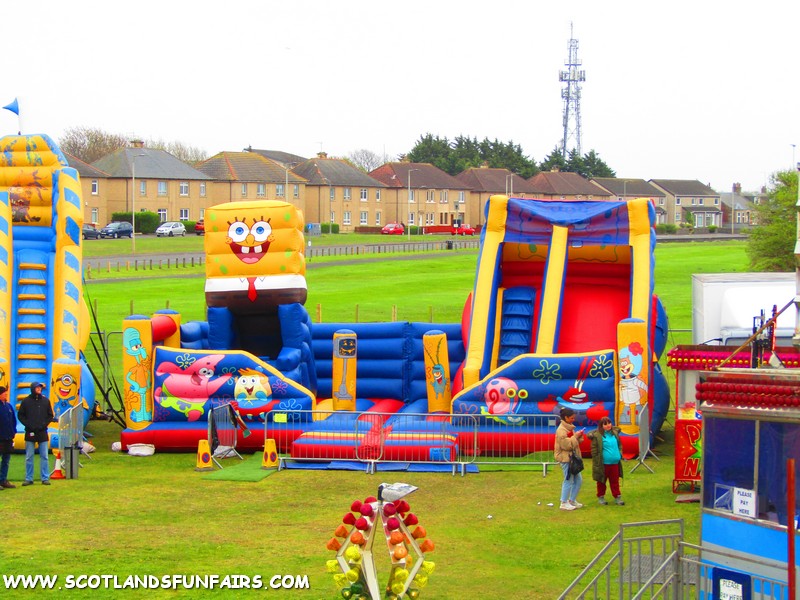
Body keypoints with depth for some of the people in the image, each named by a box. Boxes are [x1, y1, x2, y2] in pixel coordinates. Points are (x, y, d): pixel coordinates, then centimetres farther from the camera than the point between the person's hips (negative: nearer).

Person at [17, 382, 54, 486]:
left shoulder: (46, 400, 6)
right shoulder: (26, 401, 1)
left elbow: (50, 415, 10)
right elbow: (20, 415, 4)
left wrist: (44, 424, -5)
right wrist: (28, 425, -8)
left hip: (42, 432, 1)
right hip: (30, 432, -1)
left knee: (44, 457, 2)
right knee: (29, 457, 3)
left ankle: (45, 478, 6)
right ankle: (28, 479, 9)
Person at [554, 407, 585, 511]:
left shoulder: (569, 428, 13)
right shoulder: (561, 430, -16)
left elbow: (575, 442, 18)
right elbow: (566, 445, -23)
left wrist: (579, 436, 0)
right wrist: (575, 436, -18)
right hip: (565, 458, -10)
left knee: (578, 479, 13)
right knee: (569, 480, -4)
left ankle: (572, 500, 25)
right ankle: (564, 503, 5)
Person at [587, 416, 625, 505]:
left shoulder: (615, 433, 7)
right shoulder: (597, 435, -11)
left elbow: (619, 445, 21)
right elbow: (594, 451, -10)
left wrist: (619, 454, 9)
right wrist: (597, 463, -12)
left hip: (615, 462, 5)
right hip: (603, 464, -4)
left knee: (615, 481, 11)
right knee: (602, 481, 9)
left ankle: (617, 497, 18)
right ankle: (601, 497, 22)